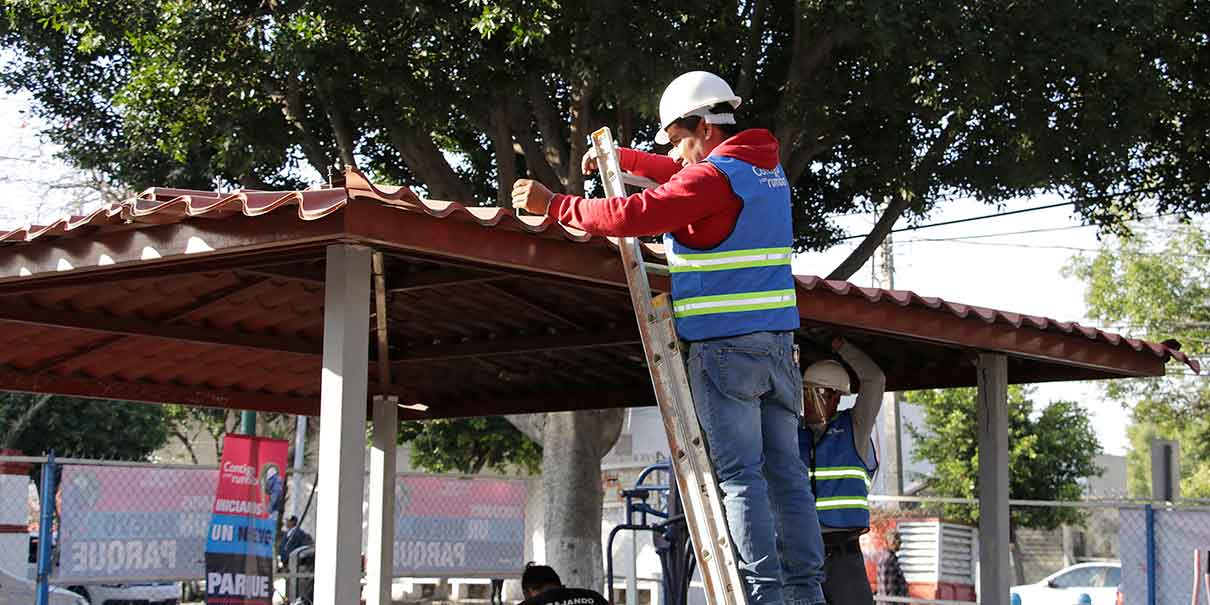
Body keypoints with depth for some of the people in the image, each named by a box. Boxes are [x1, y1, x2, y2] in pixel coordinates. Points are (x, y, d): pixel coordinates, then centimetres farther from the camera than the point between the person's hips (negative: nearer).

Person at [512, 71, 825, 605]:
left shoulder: (712, 176, -10)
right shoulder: (765, 167, 17)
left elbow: (635, 215, -19)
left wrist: (554, 205, -10)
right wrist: (621, 157, 34)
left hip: (725, 344, -8)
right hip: (778, 341, 8)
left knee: (740, 475, -7)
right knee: (786, 472, 7)